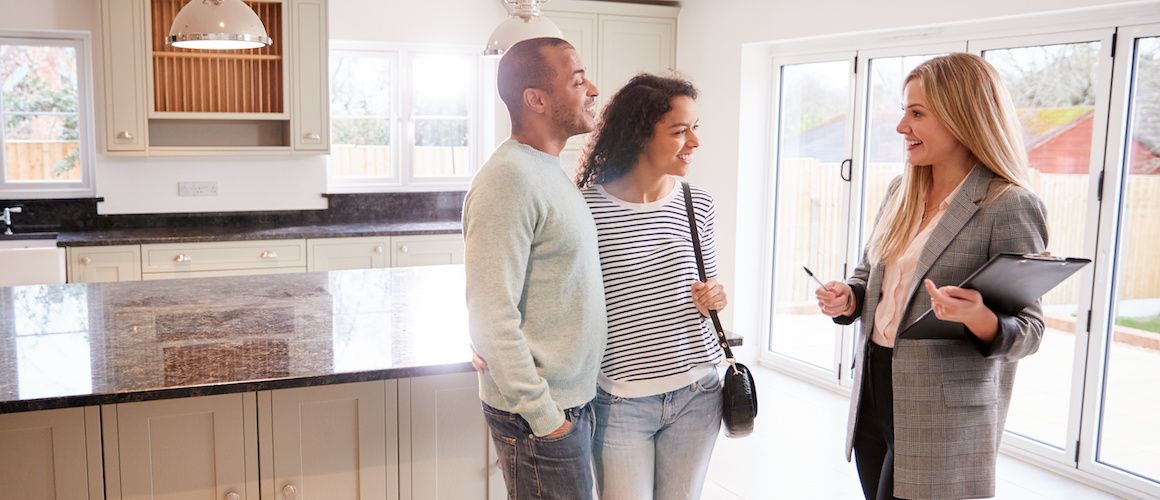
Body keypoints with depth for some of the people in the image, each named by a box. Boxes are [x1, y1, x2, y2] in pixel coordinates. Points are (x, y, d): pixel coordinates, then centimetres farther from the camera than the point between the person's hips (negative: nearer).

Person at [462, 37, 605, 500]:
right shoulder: (508, 179, -20)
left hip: (571, 403, 9)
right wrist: (544, 417, -18)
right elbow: (492, 320, -23)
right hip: (541, 415, -9)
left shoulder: (547, 170, 10)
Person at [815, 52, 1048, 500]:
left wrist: (980, 317, -34)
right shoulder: (900, 191, 6)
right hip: (873, 389, 7)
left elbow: (1028, 330, -13)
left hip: (942, 414, -7)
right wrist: (847, 298, -5)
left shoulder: (1009, 207, -15)